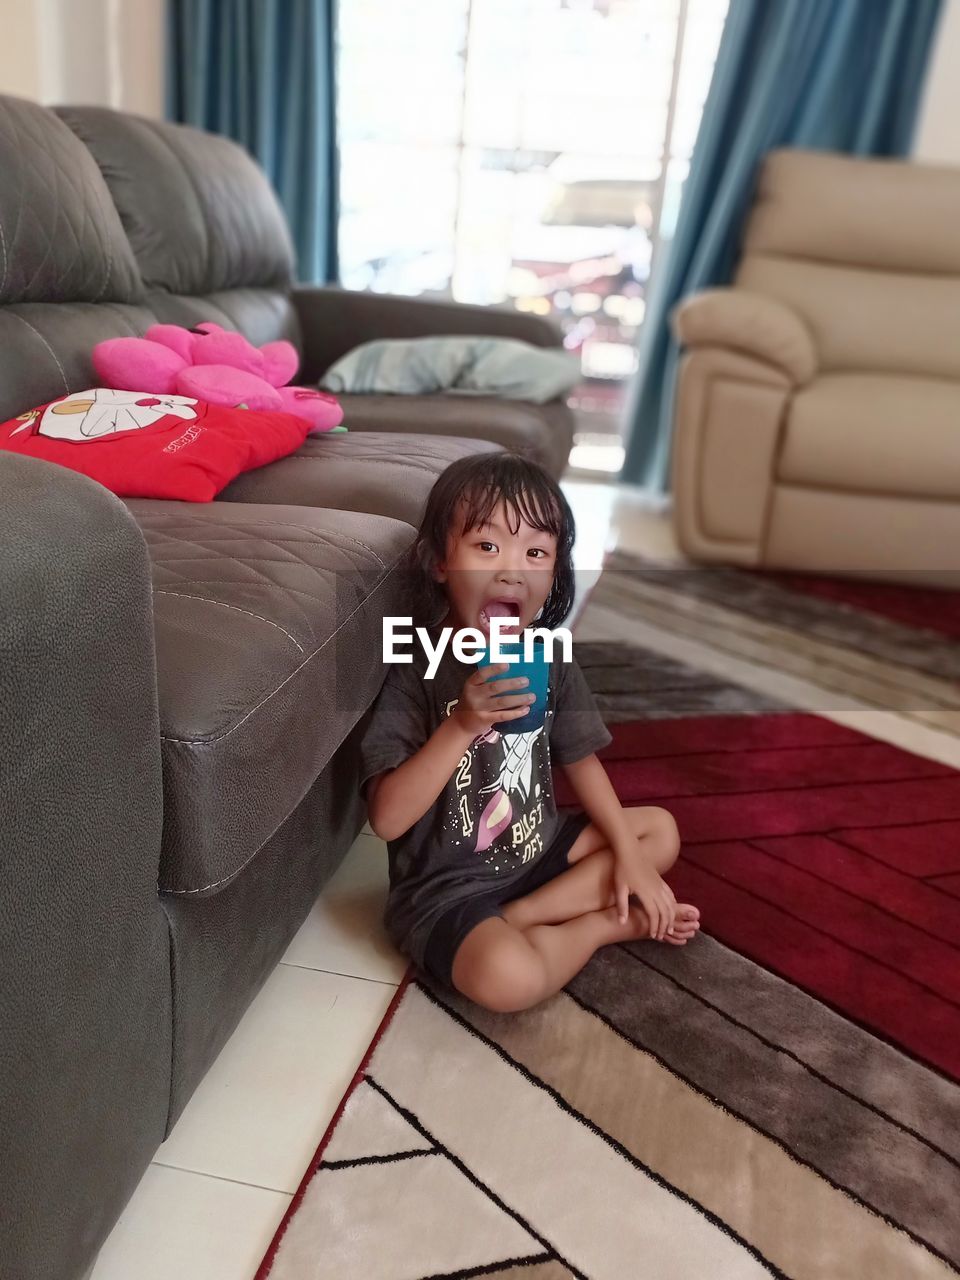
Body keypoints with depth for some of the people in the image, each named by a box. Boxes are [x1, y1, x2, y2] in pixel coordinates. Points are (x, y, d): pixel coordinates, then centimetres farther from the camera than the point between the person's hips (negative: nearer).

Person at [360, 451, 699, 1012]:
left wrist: (629, 855, 2)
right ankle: (611, 922, 1)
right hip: (447, 886, -7)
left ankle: (520, 916, -5)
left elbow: (580, 759, 9)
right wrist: (462, 725, -38)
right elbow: (387, 818, -28)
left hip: (537, 849, 7)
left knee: (660, 830, 12)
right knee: (508, 976, -33)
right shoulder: (416, 672, -22)